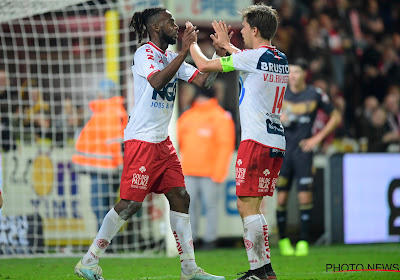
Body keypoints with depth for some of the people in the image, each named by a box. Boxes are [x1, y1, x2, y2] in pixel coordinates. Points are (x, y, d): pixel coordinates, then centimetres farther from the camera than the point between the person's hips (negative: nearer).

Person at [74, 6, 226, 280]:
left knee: (180, 197, 4)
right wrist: (184, 52, -28)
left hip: (162, 141, 9)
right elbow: (157, 81, -29)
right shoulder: (145, 53, -10)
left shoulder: (172, 58, 14)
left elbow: (203, 80, 13)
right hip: (141, 139, -9)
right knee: (131, 203, -10)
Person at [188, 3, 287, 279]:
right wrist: (226, 44, 43)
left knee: (247, 206, -8)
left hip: (257, 140, -9)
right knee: (252, 206, 15)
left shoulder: (253, 57, -11)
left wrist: (192, 43, 14)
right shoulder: (281, 59, 13)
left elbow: (204, 65, -4)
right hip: (277, 141, 9)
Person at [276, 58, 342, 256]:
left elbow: (336, 117, 9)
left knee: (305, 197, -8)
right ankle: (283, 240, 12)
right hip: (282, 150, 1)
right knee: (282, 198, 0)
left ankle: (303, 241, -1)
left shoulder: (315, 94, 0)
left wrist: (318, 138, 1)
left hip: (303, 151, -1)